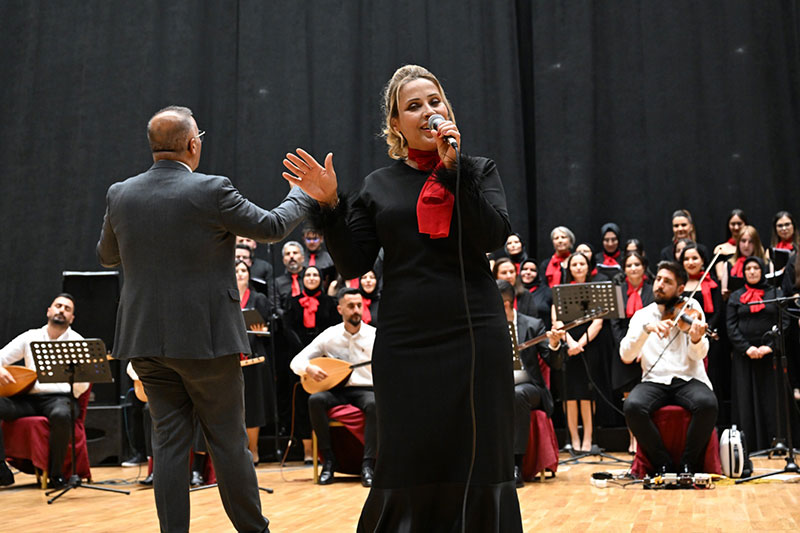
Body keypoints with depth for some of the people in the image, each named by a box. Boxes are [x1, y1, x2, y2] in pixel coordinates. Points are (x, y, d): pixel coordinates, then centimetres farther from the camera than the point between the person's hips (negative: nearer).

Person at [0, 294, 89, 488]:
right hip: (29, 397, 3)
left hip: (60, 397, -3)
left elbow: (82, 387, -2)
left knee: (60, 415, -39)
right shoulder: (30, 337, 14)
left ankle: (56, 474, -21)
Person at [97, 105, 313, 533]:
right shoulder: (211, 192, -12)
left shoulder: (120, 195, 2)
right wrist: (303, 194, 17)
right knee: (229, 441, 7)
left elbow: (107, 257, 17)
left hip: (147, 340, 4)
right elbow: (272, 227, -1)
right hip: (205, 338, -4)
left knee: (168, 441, 9)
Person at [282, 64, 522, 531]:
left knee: (479, 465, 3)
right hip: (405, 344, 1)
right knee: (408, 471, 5)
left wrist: (453, 166, -12)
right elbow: (353, 264, 4)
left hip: (475, 336, -1)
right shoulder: (379, 186, 11)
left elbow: (494, 236, -9)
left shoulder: (478, 171, 8)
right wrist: (329, 203, -7)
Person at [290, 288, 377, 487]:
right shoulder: (329, 336, 4)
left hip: (365, 390, -1)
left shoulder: (375, 335, 2)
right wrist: (308, 368, -18)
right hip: (336, 391, 2)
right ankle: (328, 461, -21)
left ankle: (368, 465, -34)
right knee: (315, 400, -31)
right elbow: (296, 361, 5)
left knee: (374, 404, -36)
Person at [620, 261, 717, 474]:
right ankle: (664, 464, -13)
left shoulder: (691, 308, 8)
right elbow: (626, 356, -4)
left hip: (688, 379, -1)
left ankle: (688, 464, -12)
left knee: (708, 404, -33)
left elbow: (699, 355, -5)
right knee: (632, 406, -31)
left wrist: (696, 340, -29)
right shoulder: (642, 315, 11)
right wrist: (646, 328, -19)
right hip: (654, 382, 1)